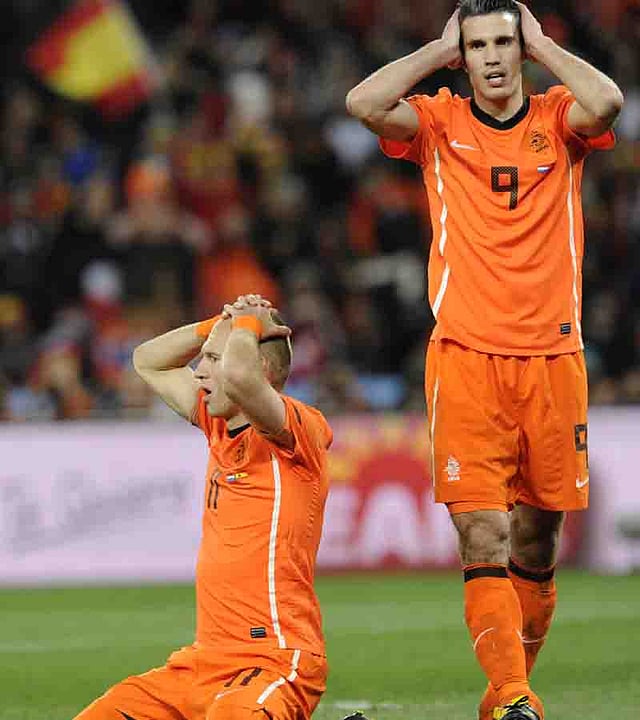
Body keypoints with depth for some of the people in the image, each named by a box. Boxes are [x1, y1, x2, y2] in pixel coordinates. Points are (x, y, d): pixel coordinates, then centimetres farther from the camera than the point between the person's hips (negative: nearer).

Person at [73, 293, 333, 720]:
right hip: (205, 660, 9)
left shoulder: (300, 430, -10)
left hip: (275, 661, -9)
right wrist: (218, 325, 14)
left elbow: (238, 374, -32)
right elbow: (148, 361, 30)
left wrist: (245, 325, -10)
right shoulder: (219, 424, 15)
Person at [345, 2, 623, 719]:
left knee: (536, 546, 7)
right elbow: (362, 103, -11)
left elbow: (606, 102, -17)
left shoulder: (558, 118, 6)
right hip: (465, 358, -1)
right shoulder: (440, 122, 6)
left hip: (553, 359, 1)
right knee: (483, 538, -13)